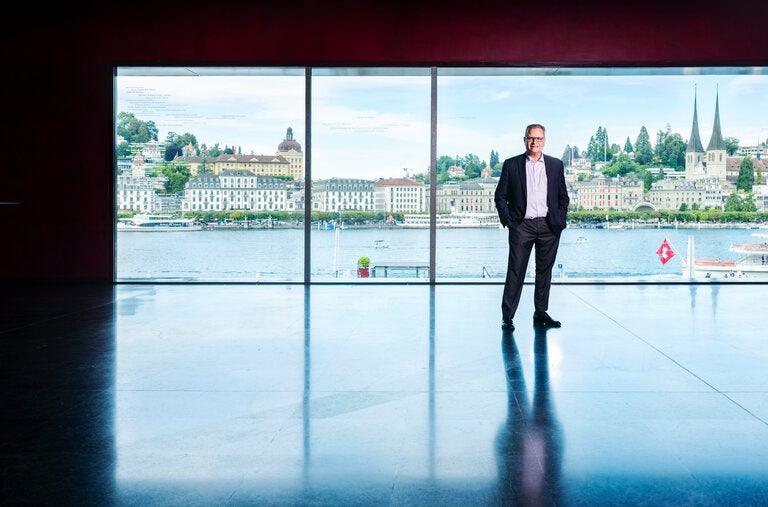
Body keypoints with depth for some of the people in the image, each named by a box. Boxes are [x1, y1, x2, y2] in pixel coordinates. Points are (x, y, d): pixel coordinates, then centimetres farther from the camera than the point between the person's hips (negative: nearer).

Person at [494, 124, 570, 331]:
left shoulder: (556, 165, 10)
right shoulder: (511, 165, 4)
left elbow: (563, 196, 14)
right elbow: (500, 196, 5)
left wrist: (560, 221, 4)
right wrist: (507, 220, -5)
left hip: (549, 226, 2)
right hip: (521, 226, -2)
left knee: (545, 271, 8)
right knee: (515, 271, -3)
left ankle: (541, 314, 18)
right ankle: (507, 316, 1)